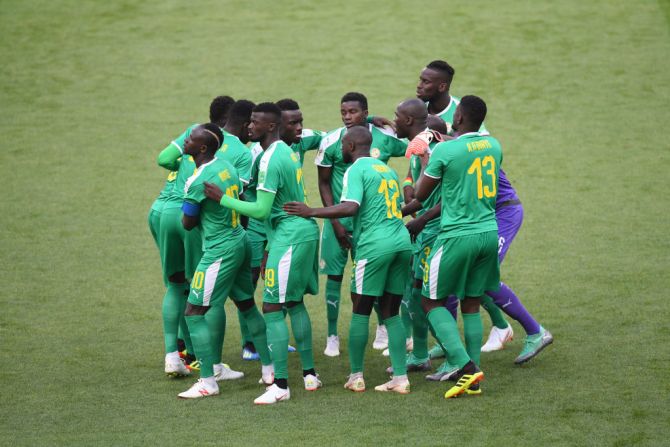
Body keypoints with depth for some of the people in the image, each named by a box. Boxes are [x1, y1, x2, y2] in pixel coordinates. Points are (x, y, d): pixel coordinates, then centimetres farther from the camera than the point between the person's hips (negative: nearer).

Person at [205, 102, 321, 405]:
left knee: (273, 308, -8)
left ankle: (281, 386, -9)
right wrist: (270, 248, 25)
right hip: (305, 230, 10)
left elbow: (261, 210, -21)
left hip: (290, 236, -10)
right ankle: (309, 374, 25)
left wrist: (222, 198, -15)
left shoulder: (270, 160, -18)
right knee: (295, 303, 20)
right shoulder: (287, 152, 14)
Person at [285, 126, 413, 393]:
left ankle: (356, 377, 9)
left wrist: (310, 212, -13)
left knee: (360, 311, 4)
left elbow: (350, 207, -19)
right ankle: (400, 378, 5)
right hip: (402, 241, 7)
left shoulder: (356, 170, -4)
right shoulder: (387, 170, 21)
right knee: (391, 313, 11)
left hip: (375, 245, -7)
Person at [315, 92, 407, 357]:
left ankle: (383, 328, 26)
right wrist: (335, 222, -6)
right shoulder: (331, 142, -9)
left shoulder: (385, 139, -6)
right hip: (340, 216, -1)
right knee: (334, 274, 1)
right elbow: (324, 183, -2)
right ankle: (332, 336, 11)